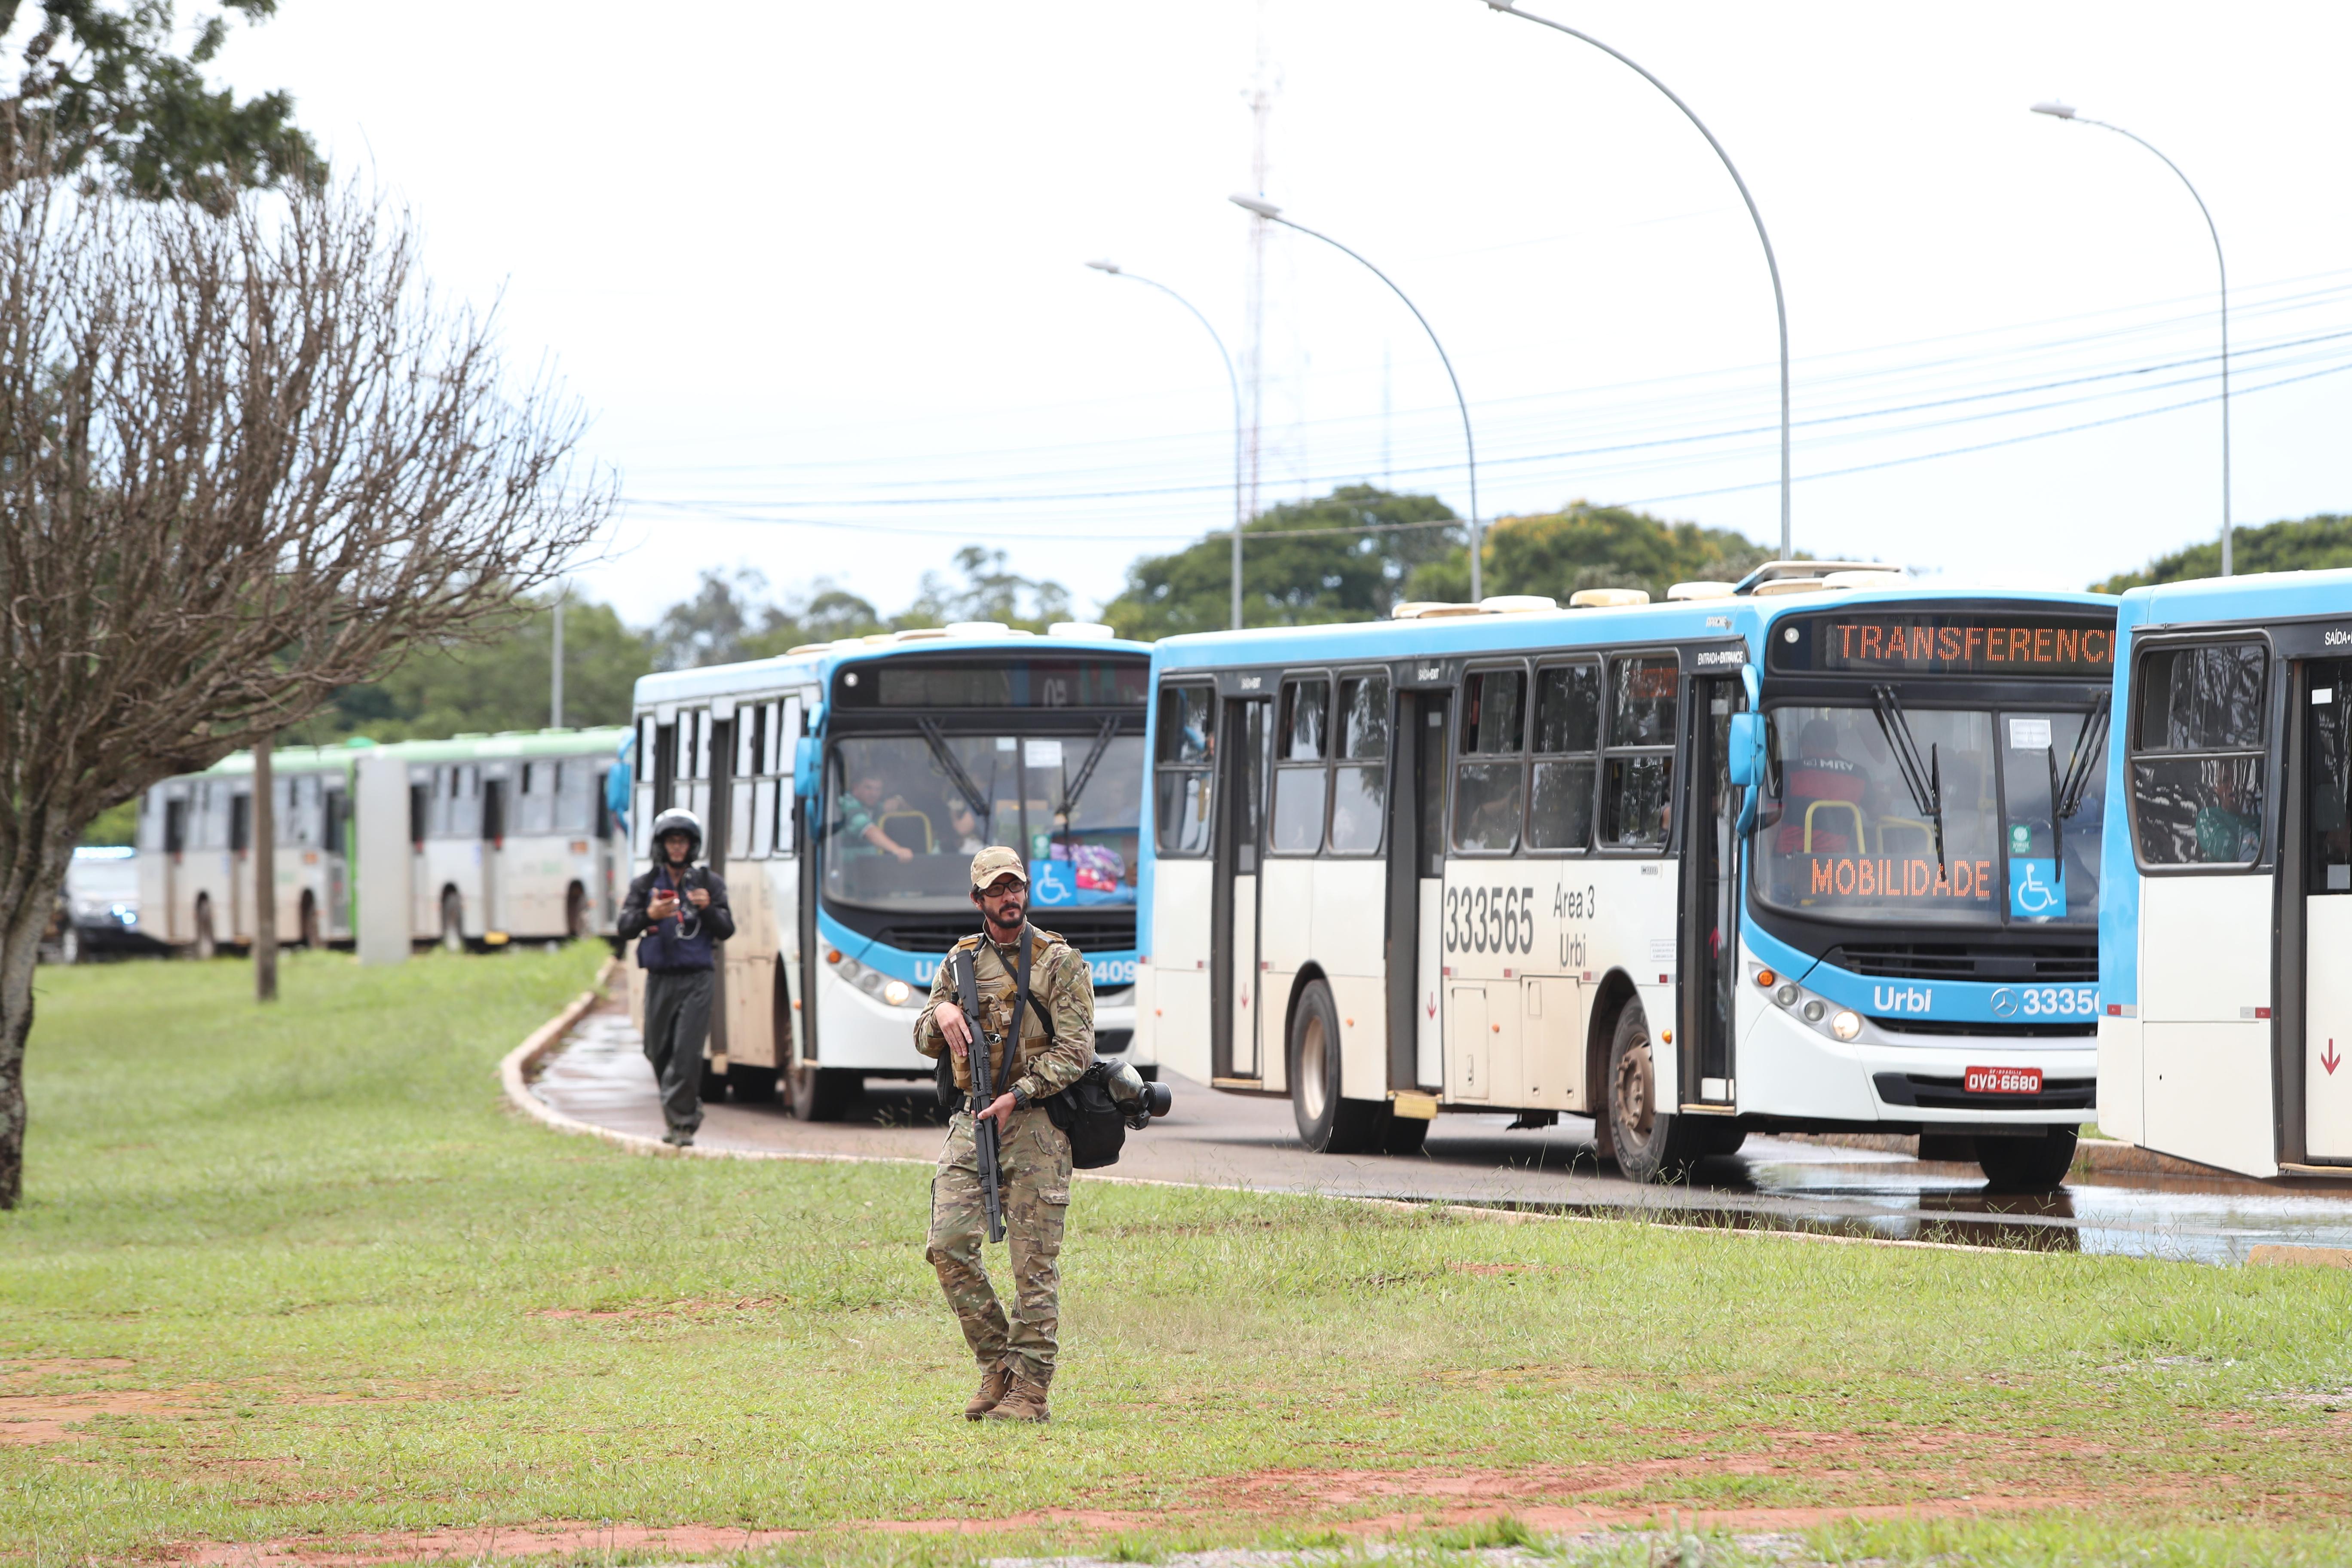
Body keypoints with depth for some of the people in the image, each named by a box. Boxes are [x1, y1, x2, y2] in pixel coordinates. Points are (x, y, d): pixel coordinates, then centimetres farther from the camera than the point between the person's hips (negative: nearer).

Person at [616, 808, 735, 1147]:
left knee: (687, 1052, -13)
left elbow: (726, 930, 1)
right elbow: (624, 928, -4)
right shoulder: (645, 886, 7)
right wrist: (649, 915, -24)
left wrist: (708, 909, -18)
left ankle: (683, 1122, -11)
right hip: (660, 978, 3)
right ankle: (689, 1109, 30)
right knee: (659, 1052, 9)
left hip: (696, 980, -3)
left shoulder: (709, 883, 5)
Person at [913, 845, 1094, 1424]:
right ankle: (998, 1364, 9)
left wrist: (1017, 1098, -17)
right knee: (948, 1244, -6)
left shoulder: (1060, 962, -1)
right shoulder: (960, 961, 13)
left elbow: (1075, 1051, -7)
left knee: (1034, 1262, -4)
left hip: (1034, 1121, -4)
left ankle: (1030, 1389, 0)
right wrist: (942, 1013, -7)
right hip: (971, 1118, 4)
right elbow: (926, 1044, 17)